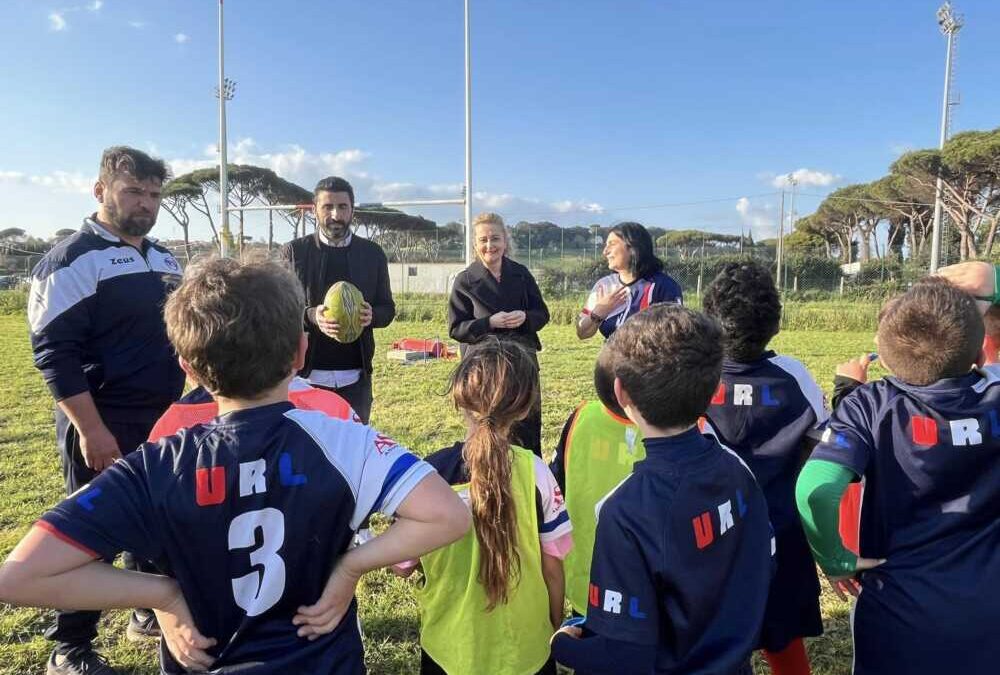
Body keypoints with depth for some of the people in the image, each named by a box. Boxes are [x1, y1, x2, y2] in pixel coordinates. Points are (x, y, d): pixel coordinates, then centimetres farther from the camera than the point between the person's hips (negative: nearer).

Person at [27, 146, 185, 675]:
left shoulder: (165, 259, 12)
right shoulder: (72, 259, -11)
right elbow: (54, 352, -16)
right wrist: (91, 430, -20)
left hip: (166, 422, 7)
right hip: (104, 429, -7)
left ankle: (149, 612, 37)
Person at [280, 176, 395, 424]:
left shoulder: (372, 253, 6)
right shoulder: (293, 251, 1)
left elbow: (387, 308, 10)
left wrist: (372, 315, -14)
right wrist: (310, 316, -21)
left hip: (356, 377, 2)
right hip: (307, 374, -2)